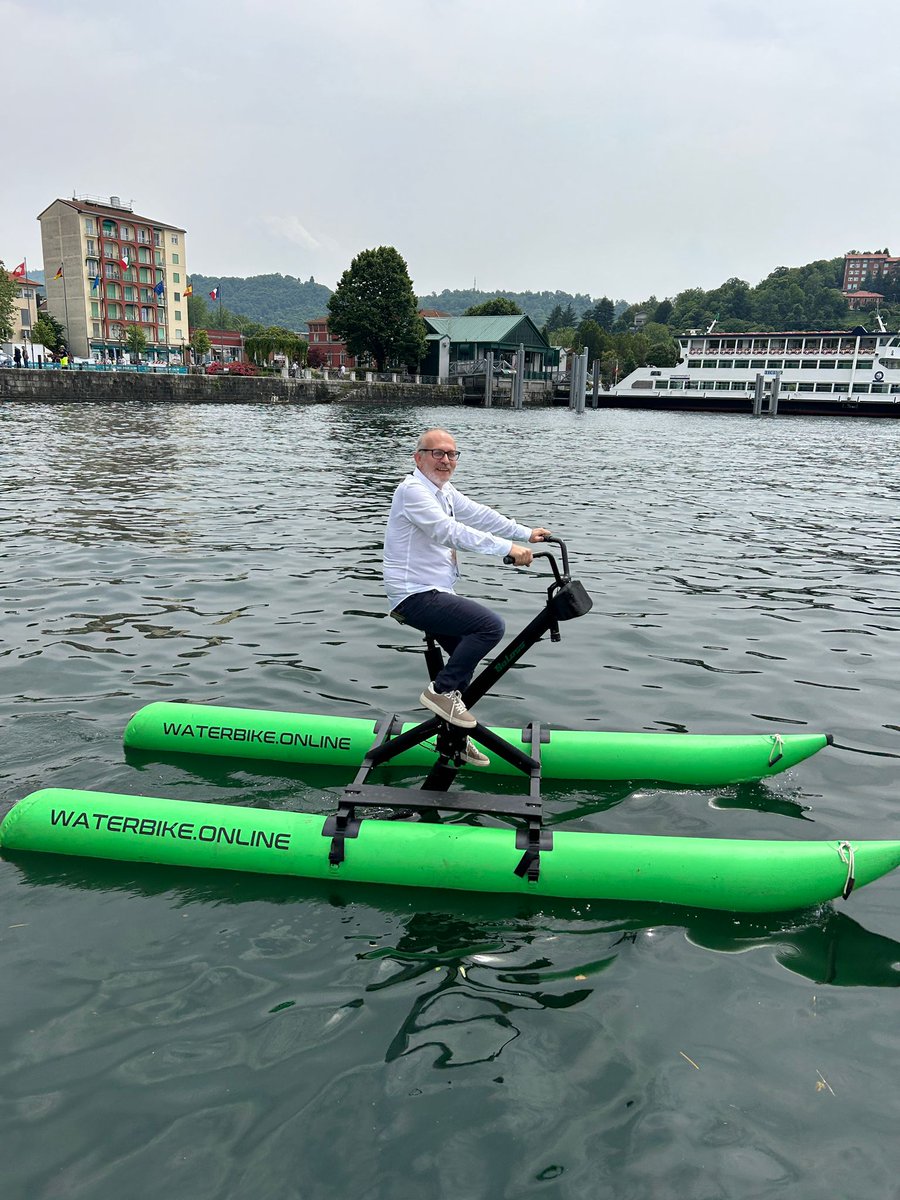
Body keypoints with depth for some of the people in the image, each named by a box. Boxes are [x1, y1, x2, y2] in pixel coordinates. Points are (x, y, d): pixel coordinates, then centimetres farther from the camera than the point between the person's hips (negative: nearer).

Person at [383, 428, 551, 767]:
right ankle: (442, 690, -10)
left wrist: (527, 533, 13)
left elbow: (479, 514, 17)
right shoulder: (412, 490, -16)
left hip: (433, 593, 11)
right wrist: (508, 547, -30)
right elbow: (450, 531, -27)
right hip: (415, 596, -11)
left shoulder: (444, 492, 14)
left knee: (467, 655, 19)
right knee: (491, 625, -23)